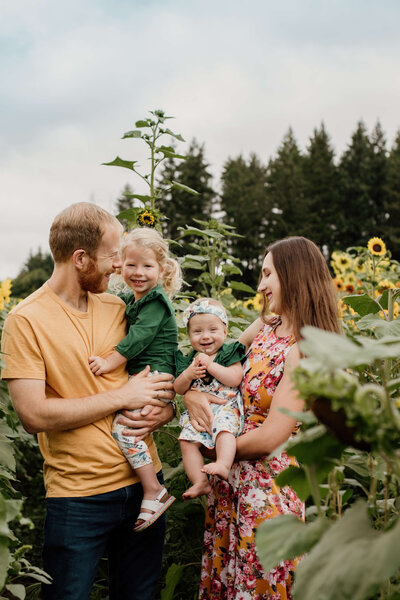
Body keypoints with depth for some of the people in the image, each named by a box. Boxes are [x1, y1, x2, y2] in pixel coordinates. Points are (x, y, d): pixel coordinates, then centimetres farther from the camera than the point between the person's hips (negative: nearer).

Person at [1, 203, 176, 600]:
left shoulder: (119, 308, 5)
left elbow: (161, 375, 16)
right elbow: (34, 415, -19)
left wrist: (163, 410, -8)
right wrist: (123, 396, -15)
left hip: (144, 482, 5)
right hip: (78, 495, -5)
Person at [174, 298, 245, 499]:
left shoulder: (230, 353, 3)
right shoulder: (187, 360, 13)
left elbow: (235, 379, -13)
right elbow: (178, 389, 12)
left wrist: (211, 365, -17)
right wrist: (188, 374, -9)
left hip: (226, 406, -4)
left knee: (223, 428, -33)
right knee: (187, 441, -16)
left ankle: (223, 465, -46)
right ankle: (200, 482, -16)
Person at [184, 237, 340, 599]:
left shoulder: (304, 352, -17)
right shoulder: (265, 326, 5)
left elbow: (270, 437, -20)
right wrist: (191, 392, -7)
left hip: (265, 486, -7)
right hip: (228, 481, 7)